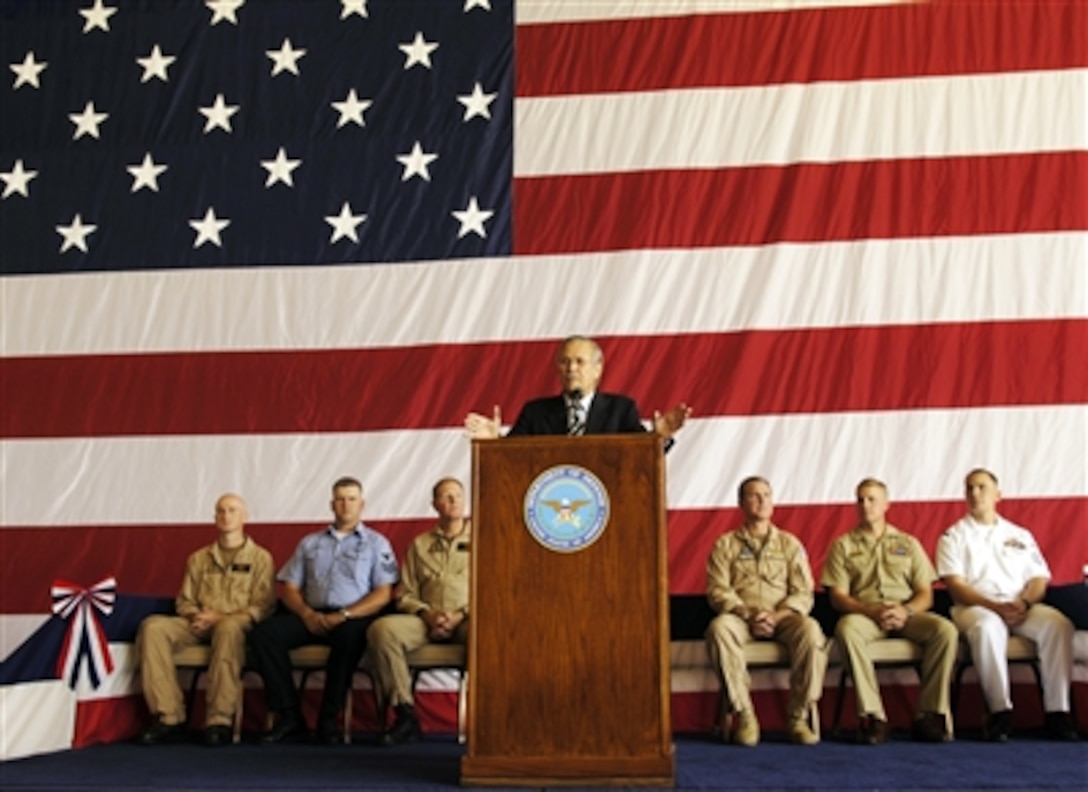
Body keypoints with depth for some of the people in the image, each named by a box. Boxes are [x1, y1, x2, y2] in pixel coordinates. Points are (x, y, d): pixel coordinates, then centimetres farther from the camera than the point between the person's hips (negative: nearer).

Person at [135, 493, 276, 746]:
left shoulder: (260, 558, 11)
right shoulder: (198, 559, 24)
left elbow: (261, 607, 1)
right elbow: (184, 601, 22)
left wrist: (220, 618, -12)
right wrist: (195, 615, -3)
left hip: (236, 624, -4)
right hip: (198, 626, 4)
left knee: (229, 628, -41)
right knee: (153, 627, -25)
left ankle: (219, 720, -39)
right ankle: (169, 718, -27)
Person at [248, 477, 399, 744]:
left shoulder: (376, 543, 13)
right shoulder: (310, 543, 23)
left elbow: (384, 594, 1)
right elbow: (289, 588, 17)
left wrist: (344, 615, -13)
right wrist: (307, 614, -5)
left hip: (354, 618, -3)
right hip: (312, 617, 4)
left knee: (350, 635, -39)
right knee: (264, 633, -22)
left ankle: (328, 719, -23)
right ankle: (289, 716, -17)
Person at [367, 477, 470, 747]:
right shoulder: (420, 544, 21)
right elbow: (405, 594, 14)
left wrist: (462, 614, -10)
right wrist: (426, 613, -7)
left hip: (467, 620, -2)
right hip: (427, 621, 2)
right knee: (382, 629, -28)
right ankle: (405, 716, -22)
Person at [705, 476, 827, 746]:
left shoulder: (790, 544, 17)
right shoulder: (725, 545, 14)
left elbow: (803, 593, 7)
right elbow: (718, 591, 2)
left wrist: (776, 616, -13)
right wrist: (748, 615, -16)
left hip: (782, 618, 1)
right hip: (741, 617, -1)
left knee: (811, 630, -33)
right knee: (719, 628, -36)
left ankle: (799, 716, -22)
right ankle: (744, 715, -29)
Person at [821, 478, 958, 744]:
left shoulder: (908, 543, 21)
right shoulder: (843, 545, 16)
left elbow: (926, 594, 13)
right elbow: (838, 597, 5)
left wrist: (906, 610, -11)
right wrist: (871, 611, -14)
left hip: (906, 614, 2)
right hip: (863, 614, -2)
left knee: (945, 629, -29)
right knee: (847, 628, -37)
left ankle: (932, 715, -24)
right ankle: (872, 716, -36)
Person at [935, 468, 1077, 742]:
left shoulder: (1020, 535, 22)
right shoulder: (954, 536, 11)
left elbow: (1039, 579, 13)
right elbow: (955, 585, -1)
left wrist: (1024, 603, -10)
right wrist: (994, 606, -16)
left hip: (1022, 608, 3)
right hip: (975, 607, -3)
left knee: (1057, 623, -28)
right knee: (987, 626, -38)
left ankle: (1058, 712, -25)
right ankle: (1000, 710, -32)